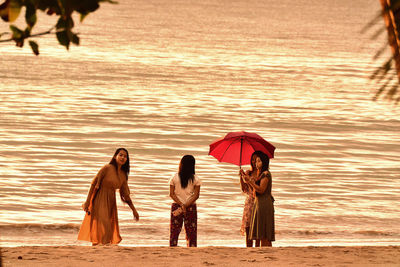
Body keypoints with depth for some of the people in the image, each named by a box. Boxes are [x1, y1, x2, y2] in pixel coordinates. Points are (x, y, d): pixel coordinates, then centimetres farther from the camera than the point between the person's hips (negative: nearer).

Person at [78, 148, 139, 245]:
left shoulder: (123, 175, 9)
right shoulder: (107, 168, -10)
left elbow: (125, 194, 17)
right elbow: (94, 183, -10)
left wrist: (134, 210, 18)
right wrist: (87, 201, -14)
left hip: (111, 203, 7)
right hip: (100, 201, -7)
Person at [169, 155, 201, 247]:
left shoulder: (174, 178, -3)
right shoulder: (195, 179, -4)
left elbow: (172, 194, -6)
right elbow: (196, 195, -8)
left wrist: (181, 205, -11)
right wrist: (185, 206, -12)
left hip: (176, 205, 0)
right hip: (191, 208, 0)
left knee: (174, 231, 5)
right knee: (191, 232, 7)